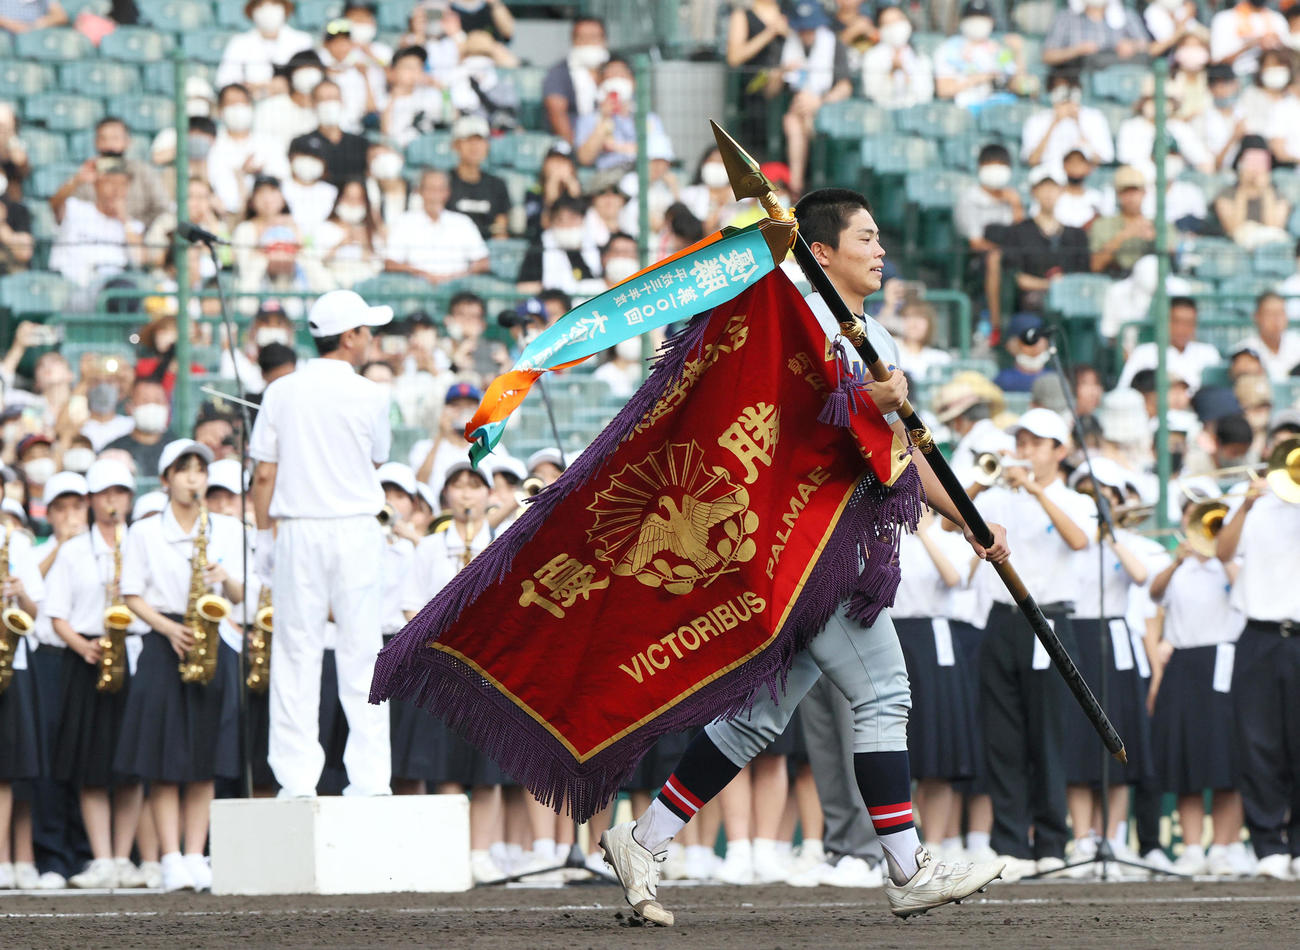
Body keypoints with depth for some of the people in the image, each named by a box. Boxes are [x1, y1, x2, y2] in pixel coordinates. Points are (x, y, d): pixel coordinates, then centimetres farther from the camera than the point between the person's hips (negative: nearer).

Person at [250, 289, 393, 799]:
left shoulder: (281, 393, 1)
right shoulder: (370, 396, -4)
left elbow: (264, 474, 2)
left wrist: (265, 536, 10)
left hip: (297, 531, 1)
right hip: (356, 531, -1)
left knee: (296, 656, 3)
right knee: (361, 655, 2)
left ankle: (296, 780, -1)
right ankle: (369, 777, 0)